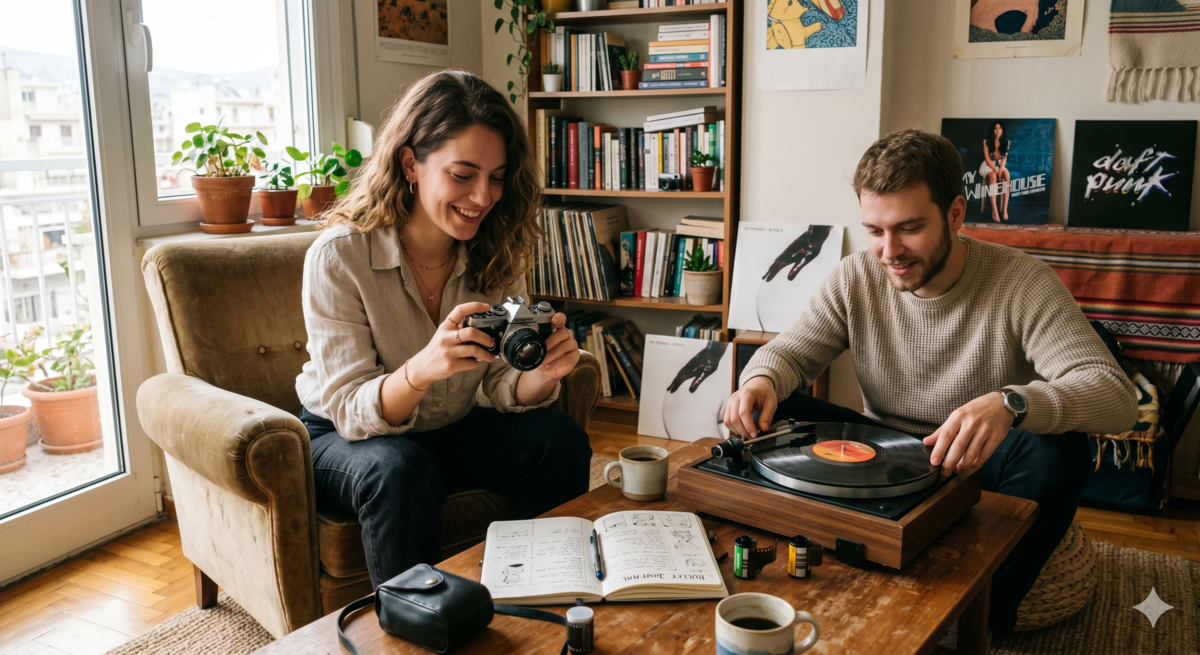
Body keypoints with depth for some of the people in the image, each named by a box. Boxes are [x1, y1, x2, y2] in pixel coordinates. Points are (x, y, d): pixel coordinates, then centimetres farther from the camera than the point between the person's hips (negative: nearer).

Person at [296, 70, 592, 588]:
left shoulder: (494, 254, -9)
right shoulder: (339, 256, -23)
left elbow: (503, 383, -9)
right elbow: (350, 410, -24)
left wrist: (544, 374, -33)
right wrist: (421, 369, -46)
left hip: (449, 431, 4)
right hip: (343, 438, -4)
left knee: (561, 439, -19)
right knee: (402, 471, -36)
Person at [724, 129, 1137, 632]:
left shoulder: (1022, 284, -18)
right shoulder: (855, 278, -6)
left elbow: (1116, 396, -28)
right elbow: (791, 352, 0)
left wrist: (1010, 402, -50)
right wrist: (762, 379, -28)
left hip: (977, 468, -2)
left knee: (1059, 450, -34)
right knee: (768, 414, -19)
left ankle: (984, 615, -13)